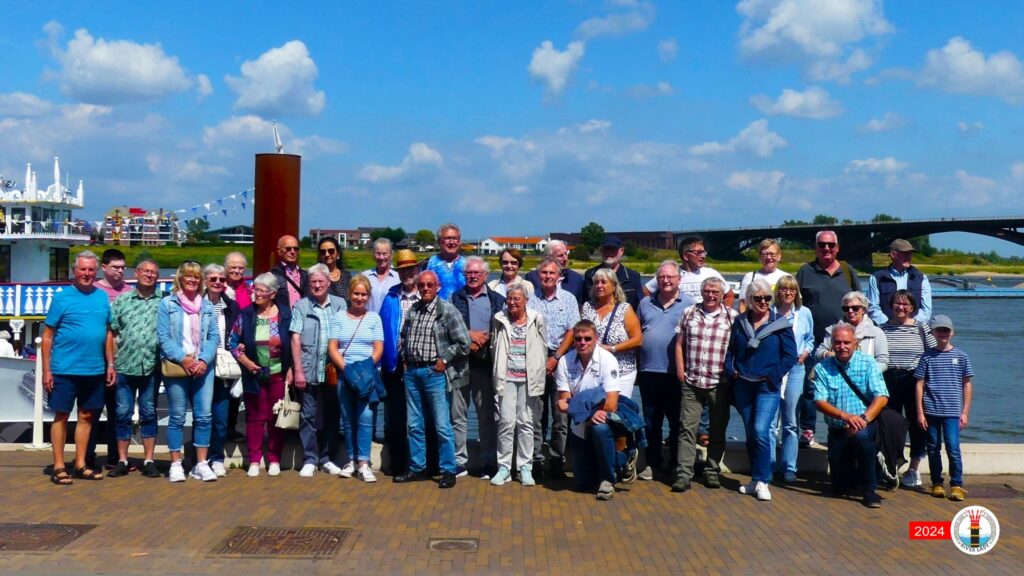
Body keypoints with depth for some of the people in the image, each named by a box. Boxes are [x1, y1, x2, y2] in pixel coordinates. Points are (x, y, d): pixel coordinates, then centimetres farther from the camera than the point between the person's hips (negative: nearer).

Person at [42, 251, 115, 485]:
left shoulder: (103, 297, 7)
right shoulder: (62, 297, -4)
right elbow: (47, 336, -4)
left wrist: (110, 364, 8)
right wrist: (46, 370, -9)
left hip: (95, 370, 4)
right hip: (65, 370, -4)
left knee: (87, 416, 11)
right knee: (61, 416, 4)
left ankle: (80, 465, 21)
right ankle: (58, 466, 11)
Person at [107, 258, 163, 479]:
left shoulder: (163, 303, 5)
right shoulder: (122, 301, 8)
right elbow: (112, 331, 7)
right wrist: (112, 361, -1)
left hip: (152, 367, 0)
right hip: (124, 366, 1)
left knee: (149, 413, 6)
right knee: (123, 413, 5)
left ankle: (149, 461, 11)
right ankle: (122, 461, 13)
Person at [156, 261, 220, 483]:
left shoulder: (207, 306, 12)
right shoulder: (167, 304, 2)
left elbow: (214, 336, 7)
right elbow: (163, 336, -5)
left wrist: (204, 360, -9)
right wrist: (182, 359, -15)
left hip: (203, 368, 3)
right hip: (176, 367, -3)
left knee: (204, 415, 1)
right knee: (177, 417, 2)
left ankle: (201, 464, 9)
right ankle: (176, 464, 10)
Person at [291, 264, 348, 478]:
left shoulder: (340, 305, 7)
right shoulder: (301, 306, 4)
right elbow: (295, 339, -1)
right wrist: (298, 370, -7)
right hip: (309, 371, -2)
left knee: (332, 415, 7)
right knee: (309, 416, 2)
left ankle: (327, 459, 18)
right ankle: (309, 460, 10)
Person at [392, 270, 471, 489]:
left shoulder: (448, 311, -7)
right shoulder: (413, 310, 10)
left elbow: (464, 343, -9)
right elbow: (403, 337, 23)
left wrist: (444, 360, -9)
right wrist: (405, 358, 11)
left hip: (434, 373, -6)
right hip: (412, 372, 6)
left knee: (442, 425, -3)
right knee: (414, 425, 12)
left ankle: (448, 471, 6)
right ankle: (417, 468, 22)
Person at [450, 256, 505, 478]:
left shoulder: (497, 300, 9)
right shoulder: (454, 298, 10)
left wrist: (484, 339, -11)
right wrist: (469, 335, -9)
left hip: (486, 364, 0)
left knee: (488, 415, 4)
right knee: (457, 414, 4)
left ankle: (489, 463, 12)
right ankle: (458, 462, 12)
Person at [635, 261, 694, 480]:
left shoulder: (689, 304, 0)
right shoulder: (645, 304, 11)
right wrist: (636, 366, 9)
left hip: (676, 373, -3)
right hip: (649, 371, 3)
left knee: (677, 421, 6)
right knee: (651, 422, 10)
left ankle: (676, 465, 17)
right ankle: (652, 464, 20)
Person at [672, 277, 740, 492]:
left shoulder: (732, 317, 1)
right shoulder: (689, 313, 8)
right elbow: (679, 344, 10)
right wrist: (680, 370, 3)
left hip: (720, 384, -1)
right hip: (691, 383, 1)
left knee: (717, 431, 9)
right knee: (687, 429, -2)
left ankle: (712, 472, 22)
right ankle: (683, 474, -1)